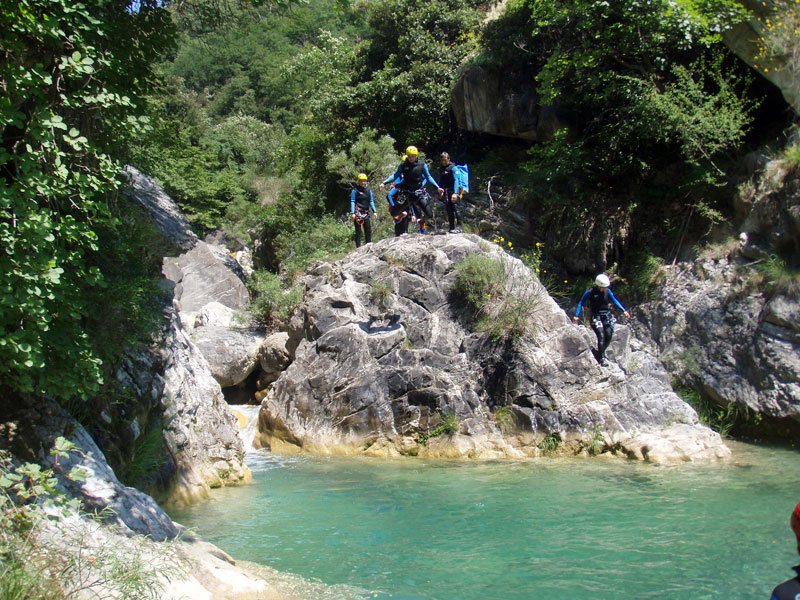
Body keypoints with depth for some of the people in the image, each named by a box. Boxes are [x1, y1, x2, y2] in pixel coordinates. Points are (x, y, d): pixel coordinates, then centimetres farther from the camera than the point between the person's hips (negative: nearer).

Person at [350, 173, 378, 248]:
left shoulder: (368, 190, 12)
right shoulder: (355, 190, -1)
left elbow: (371, 201, 16)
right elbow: (352, 202, -2)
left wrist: (374, 211, 7)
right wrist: (352, 213, -11)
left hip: (366, 213, 4)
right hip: (358, 213, -4)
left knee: (368, 230, 3)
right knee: (358, 231, -3)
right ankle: (358, 247, -2)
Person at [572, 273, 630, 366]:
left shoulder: (607, 291, 2)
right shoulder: (590, 292, -10)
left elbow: (615, 301, 14)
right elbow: (581, 303, -3)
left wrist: (624, 311, 7)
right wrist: (577, 315, -11)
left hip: (607, 316, 4)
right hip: (596, 317, -4)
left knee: (609, 335, -5)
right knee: (601, 336, -15)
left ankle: (601, 351, 20)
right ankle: (601, 358, -6)